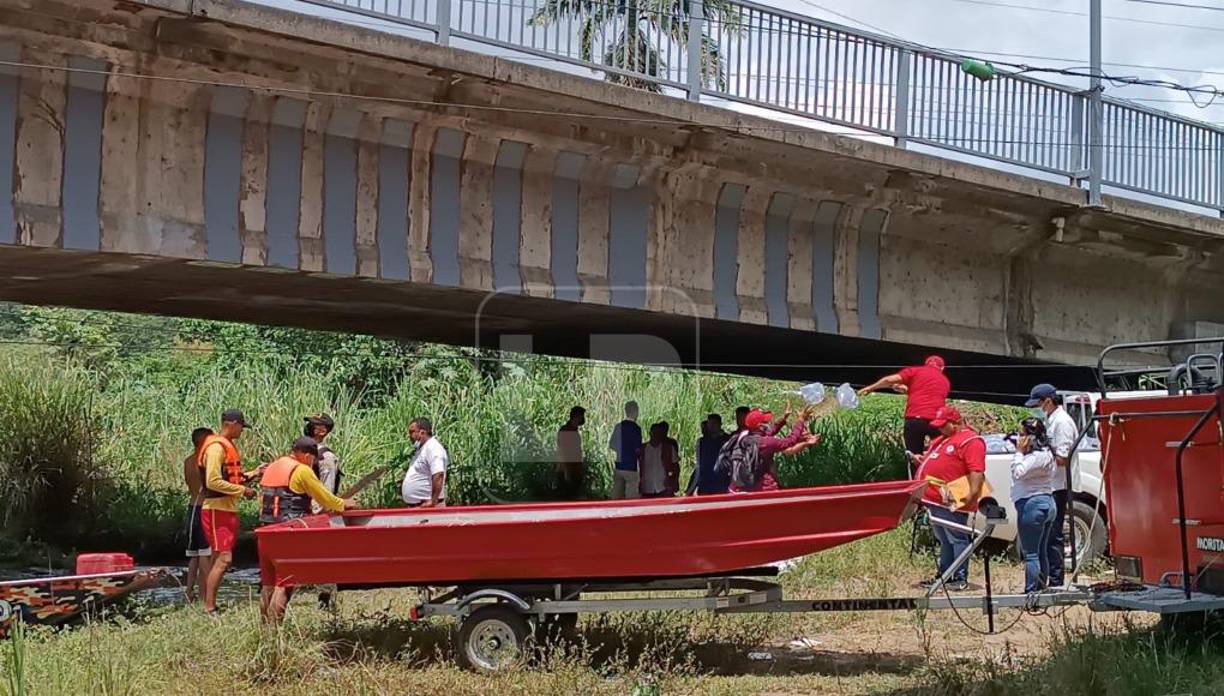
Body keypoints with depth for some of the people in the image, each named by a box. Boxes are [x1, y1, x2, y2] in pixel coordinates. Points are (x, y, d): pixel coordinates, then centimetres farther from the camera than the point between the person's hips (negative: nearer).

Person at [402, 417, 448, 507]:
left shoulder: (433, 448, -14)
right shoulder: (421, 449, 19)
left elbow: (438, 476, -25)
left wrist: (433, 501, -27)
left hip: (426, 505, -11)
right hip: (414, 505, 11)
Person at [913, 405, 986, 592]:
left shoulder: (970, 441, -11)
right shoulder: (943, 439, 21)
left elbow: (977, 471, -20)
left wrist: (973, 494, -28)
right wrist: (922, 460, 19)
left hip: (951, 501, -10)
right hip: (933, 498, 10)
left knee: (957, 539, -5)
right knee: (944, 540, 16)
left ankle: (960, 578, -1)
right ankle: (944, 575, 23)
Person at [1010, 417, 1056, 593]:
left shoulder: (1038, 456, -18)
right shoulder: (1044, 453, 15)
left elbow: (1018, 473, -22)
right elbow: (1021, 473, 18)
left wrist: (1019, 452, -13)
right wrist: (1020, 452, 9)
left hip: (1032, 504, -11)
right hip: (1045, 503, 11)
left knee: (1030, 553, -7)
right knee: (1041, 552, 15)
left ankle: (1031, 592, -6)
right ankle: (1040, 589, 20)